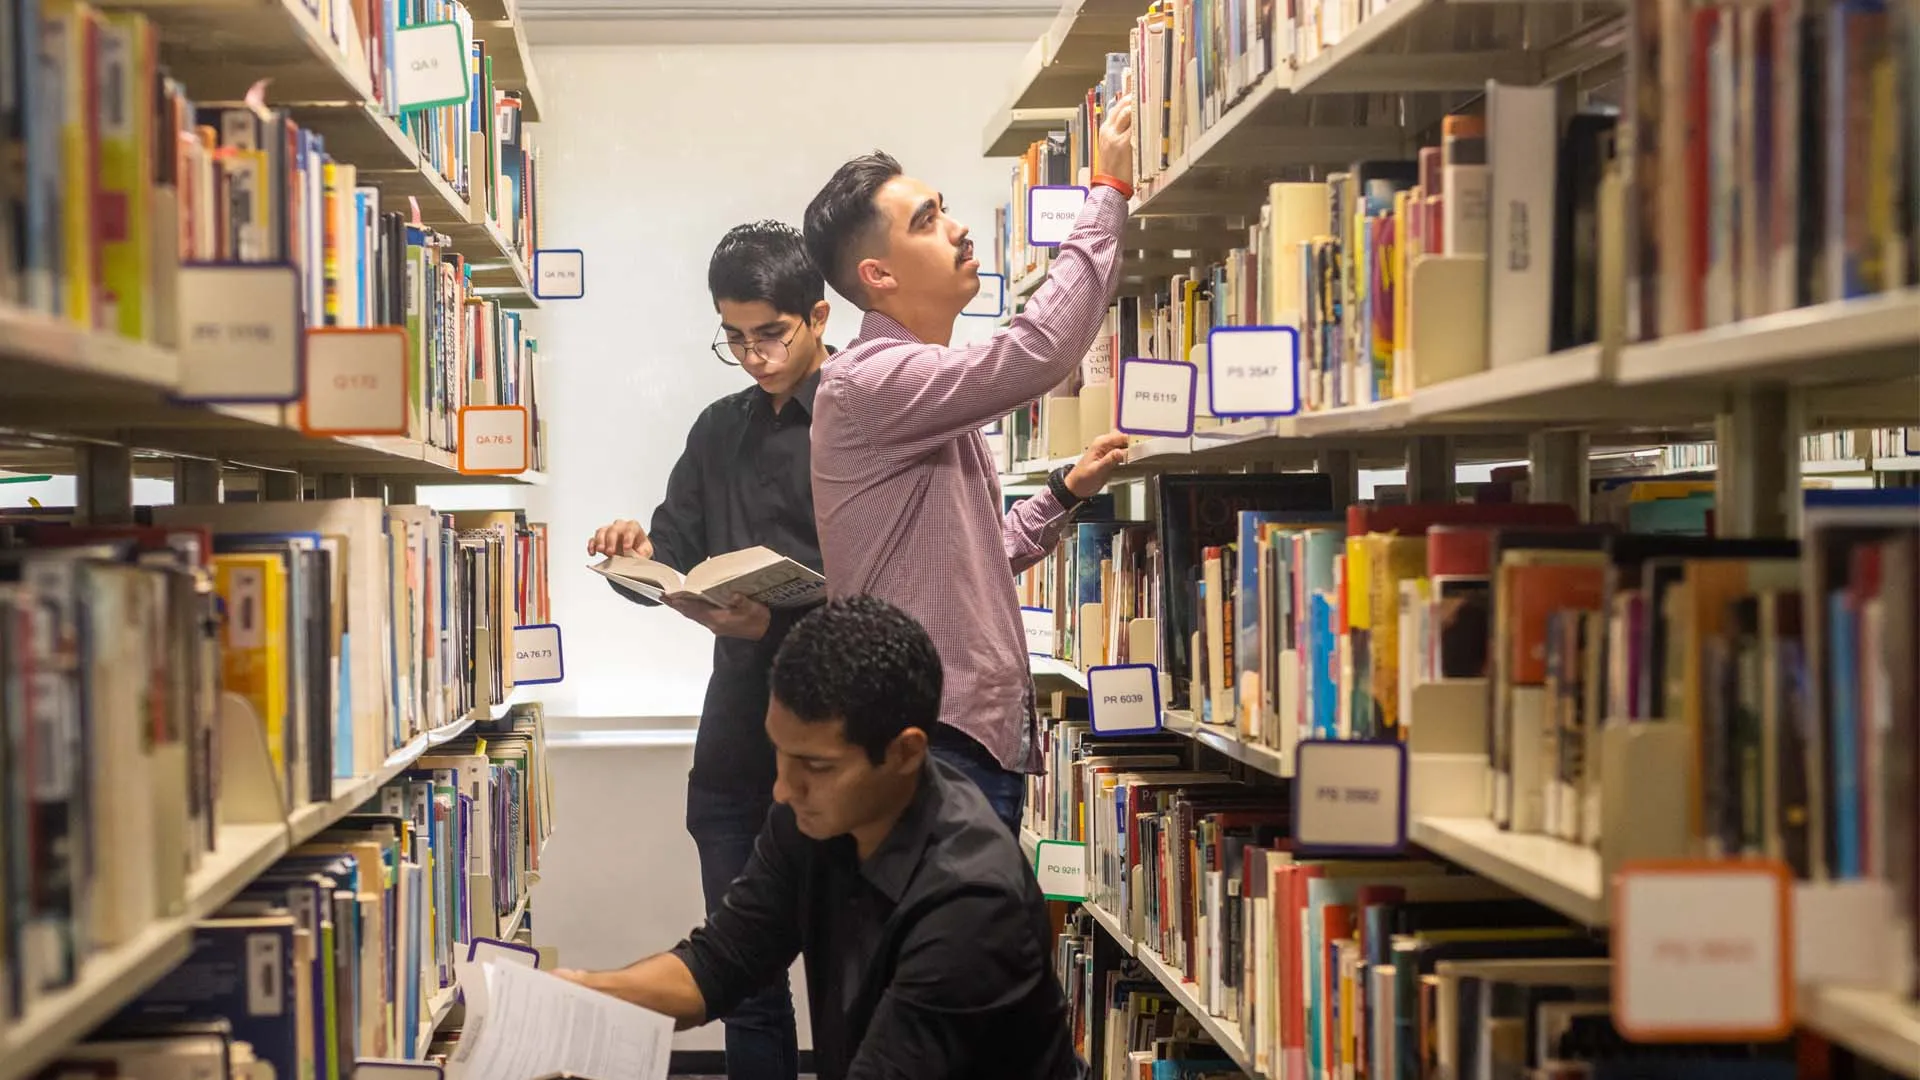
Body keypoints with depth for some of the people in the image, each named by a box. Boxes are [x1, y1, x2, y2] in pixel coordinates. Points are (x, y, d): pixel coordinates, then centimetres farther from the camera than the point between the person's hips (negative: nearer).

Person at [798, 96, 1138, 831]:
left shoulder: (934, 396, 19)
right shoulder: (867, 382, -13)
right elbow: (1034, 353, -26)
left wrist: (1067, 492, 15)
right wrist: (1110, 192, -19)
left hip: (984, 739, 10)